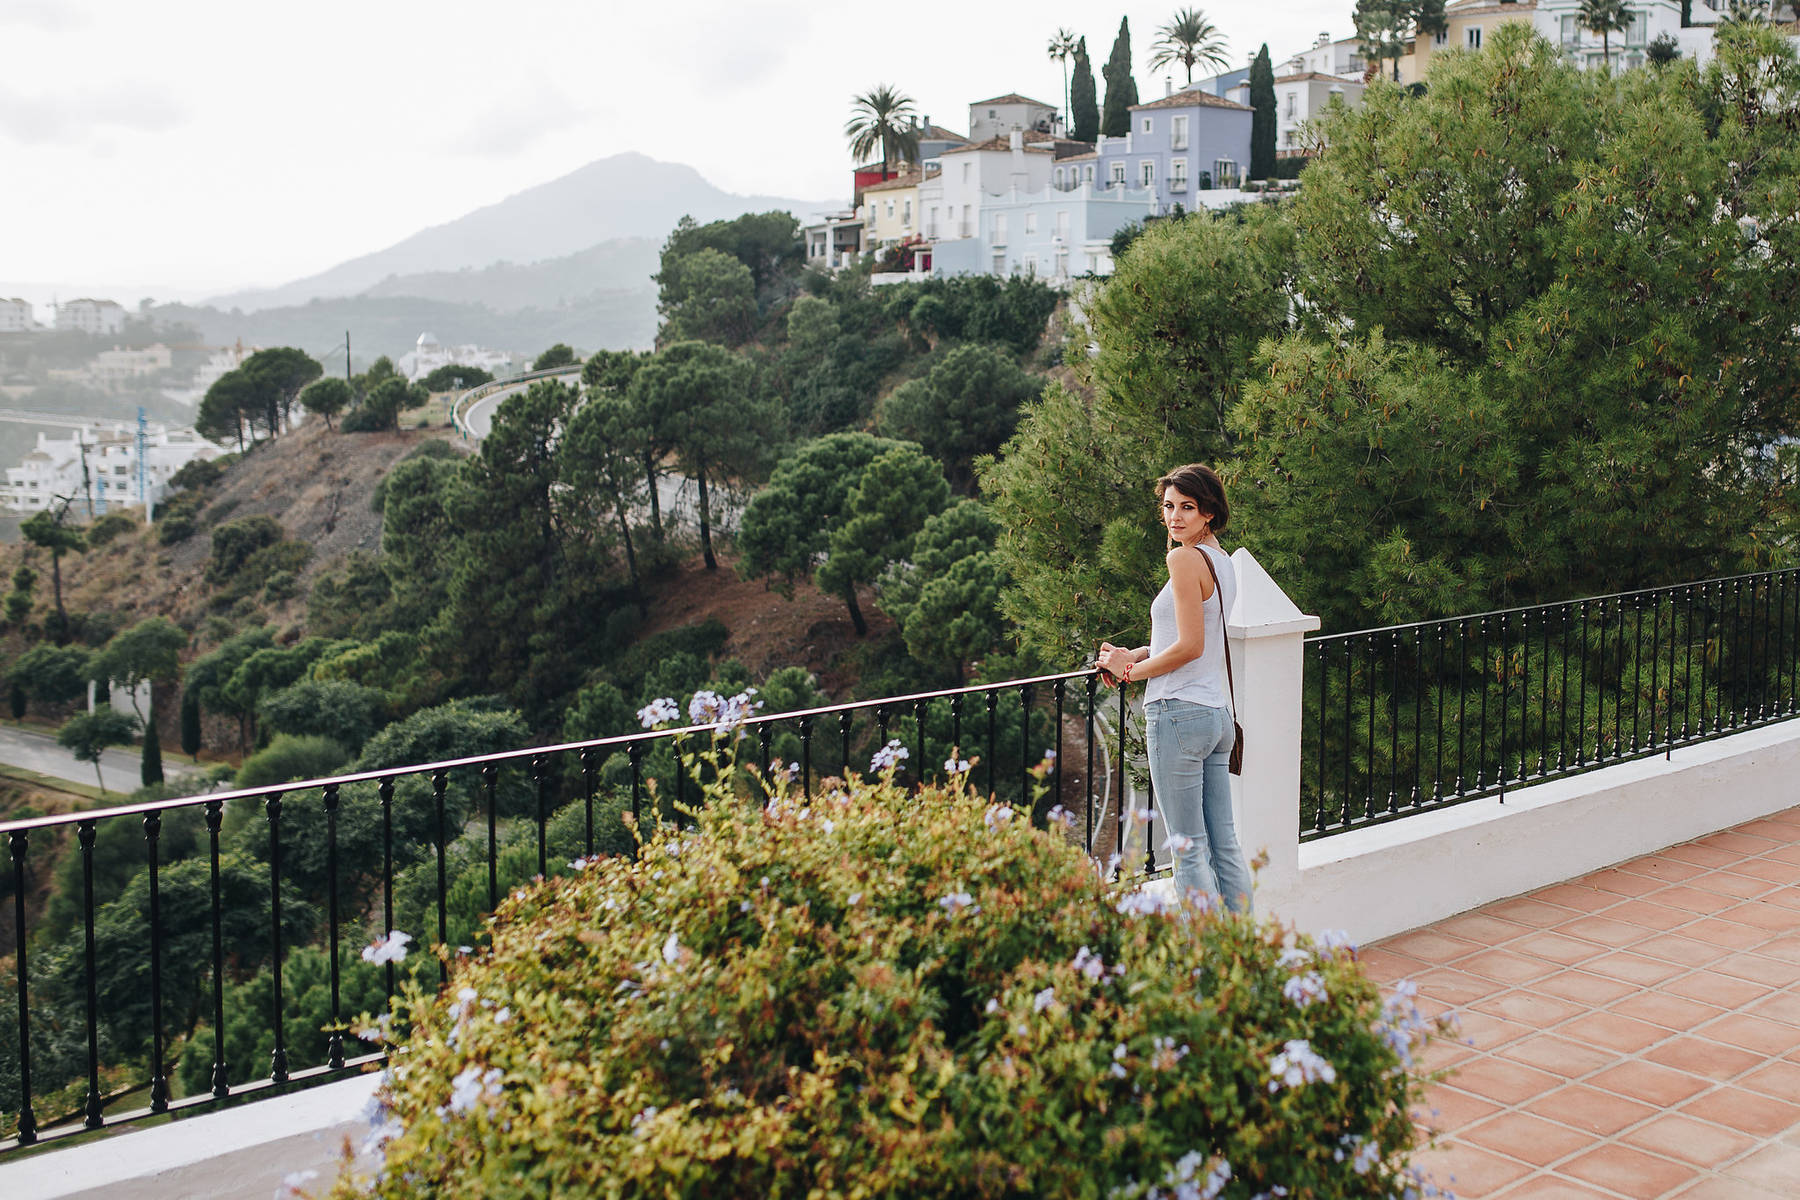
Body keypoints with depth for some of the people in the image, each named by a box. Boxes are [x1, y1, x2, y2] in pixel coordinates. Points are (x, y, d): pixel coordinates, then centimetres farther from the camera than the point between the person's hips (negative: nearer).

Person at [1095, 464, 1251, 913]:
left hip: (1179, 713, -9)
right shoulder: (1223, 560, 15)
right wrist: (1137, 655, 11)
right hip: (1218, 712, 9)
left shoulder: (1185, 559, -13)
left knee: (1188, 849, -3)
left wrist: (1132, 670, -5)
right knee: (1225, 845, 12)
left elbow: (1190, 646, -17)